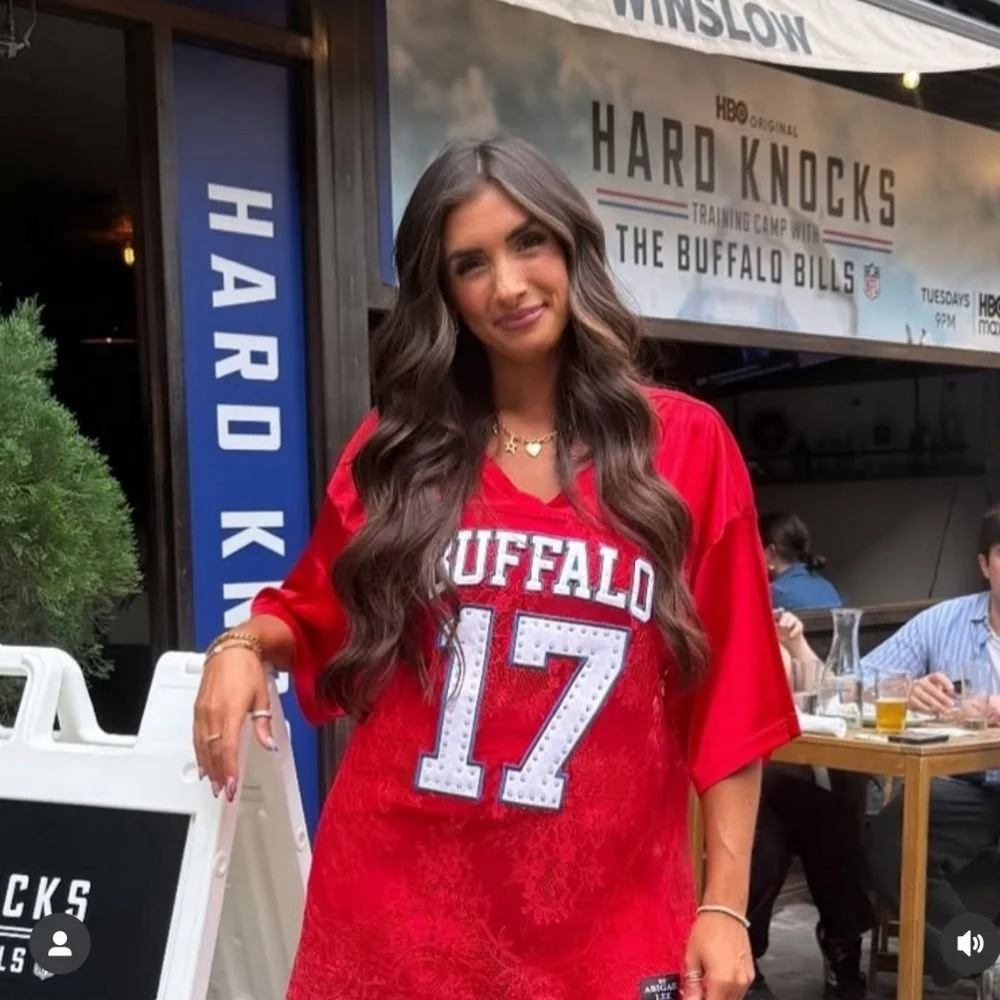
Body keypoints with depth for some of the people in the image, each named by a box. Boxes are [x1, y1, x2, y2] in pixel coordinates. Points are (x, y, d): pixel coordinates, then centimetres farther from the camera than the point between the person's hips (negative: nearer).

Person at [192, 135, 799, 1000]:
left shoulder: (685, 444, -1)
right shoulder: (398, 446, 2)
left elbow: (729, 694, -1)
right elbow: (321, 613, 15)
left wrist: (725, 902, -3)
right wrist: (246, 644, -6)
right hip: (397, 907, 2)